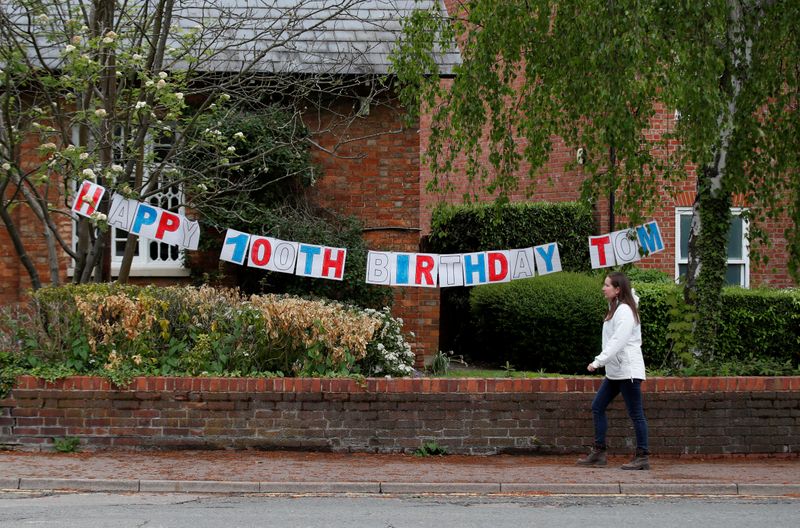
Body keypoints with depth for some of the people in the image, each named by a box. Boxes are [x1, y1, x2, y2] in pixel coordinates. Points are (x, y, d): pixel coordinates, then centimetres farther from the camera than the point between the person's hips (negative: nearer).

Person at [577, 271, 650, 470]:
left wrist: (598, 362, -25)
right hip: (614, 371, 10)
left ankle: (643, 457, -1)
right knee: (597, 407, 10)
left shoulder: (625, 312, -16)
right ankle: (598, 453, 14)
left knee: (635, 414, -5)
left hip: (628, 370, -10)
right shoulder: (615, 309, 15)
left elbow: (617, 342, -23)